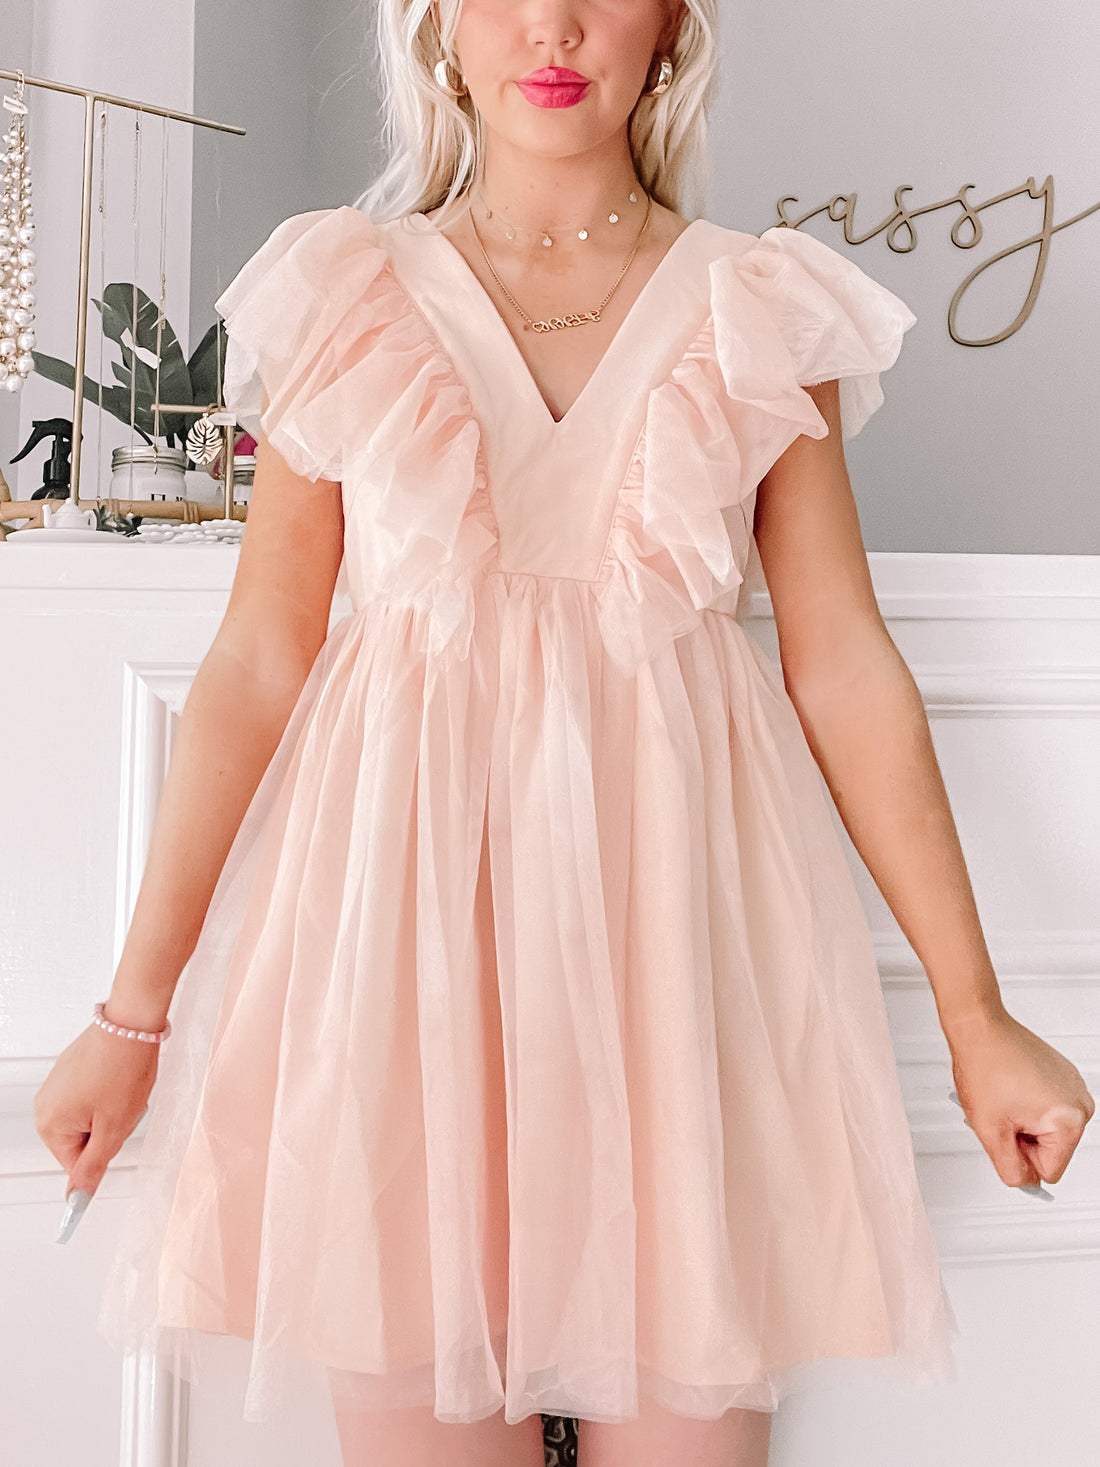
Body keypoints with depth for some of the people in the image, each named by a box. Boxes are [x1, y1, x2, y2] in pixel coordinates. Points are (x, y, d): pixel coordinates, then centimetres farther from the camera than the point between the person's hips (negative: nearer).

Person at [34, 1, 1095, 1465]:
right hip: (404, 917, 0)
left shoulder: (760, 315, 6)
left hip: (672, 918, 1)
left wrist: (977, 1017, 3)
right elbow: (255, 663, 4)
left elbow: (846, 667, 4)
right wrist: (134, 1009, 4)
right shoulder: (349, 300, 6)